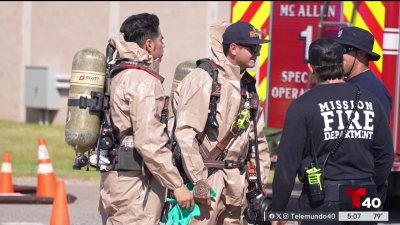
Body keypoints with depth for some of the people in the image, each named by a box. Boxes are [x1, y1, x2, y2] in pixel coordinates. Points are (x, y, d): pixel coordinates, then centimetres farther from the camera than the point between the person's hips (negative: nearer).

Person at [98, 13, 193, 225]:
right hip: (136, 181, -10)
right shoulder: (143, 80, -13)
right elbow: (149, 141, -20)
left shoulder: (118, 76, 15)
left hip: (114, 176, 10)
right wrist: (177, 185, -18)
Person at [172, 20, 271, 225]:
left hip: (237, 182, 8)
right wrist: (198, 180, -20)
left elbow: (258, 138, 22)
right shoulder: (202, 79, -11)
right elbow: (185, 133, -18)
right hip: (207, 178, -8)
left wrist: (259, 181, 17)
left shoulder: (248, 85, 14)